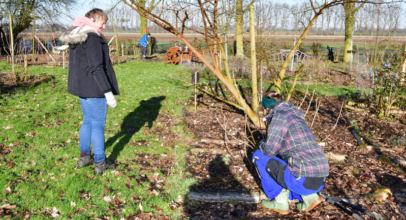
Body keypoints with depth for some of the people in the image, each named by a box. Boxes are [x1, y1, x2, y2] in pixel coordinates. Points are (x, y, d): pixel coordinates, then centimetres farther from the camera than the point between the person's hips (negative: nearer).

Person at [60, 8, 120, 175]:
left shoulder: (75, 38, 12)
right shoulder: (92, 38, -18)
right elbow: (97, 68, -22)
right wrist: (108, 92, -19)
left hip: (81, 87, 9)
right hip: (94, 88, -9)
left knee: (87, 121, 19)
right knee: (98, 124, 0)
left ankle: (84, 157, 28)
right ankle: (100, 163, 9)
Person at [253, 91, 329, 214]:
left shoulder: (279, 115, -6)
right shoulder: (296, 116, 21)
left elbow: (269, 150, -13)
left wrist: (262, 144, 10)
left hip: (304, 180, -9)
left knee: (259, 157, 6)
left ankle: (280, 202, 7)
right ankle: (309, 197, 11)